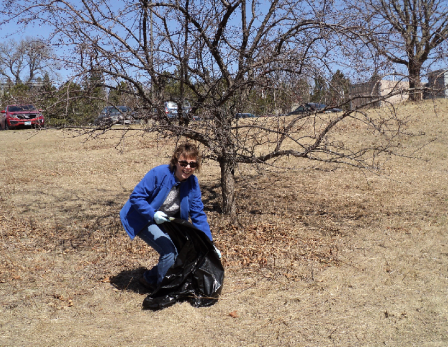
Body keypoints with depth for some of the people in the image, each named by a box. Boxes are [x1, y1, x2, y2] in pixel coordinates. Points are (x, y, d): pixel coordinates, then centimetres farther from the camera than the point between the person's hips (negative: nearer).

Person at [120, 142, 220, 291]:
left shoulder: (192, 183, -10)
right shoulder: (159, 173, -27)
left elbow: (198, 215, -6)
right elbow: (136, 196, -22)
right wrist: (153, 214, -36)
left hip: (167, 222, 7)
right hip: (143, 220, -7)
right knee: (169, 250, -22)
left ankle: (150, 278, 19)